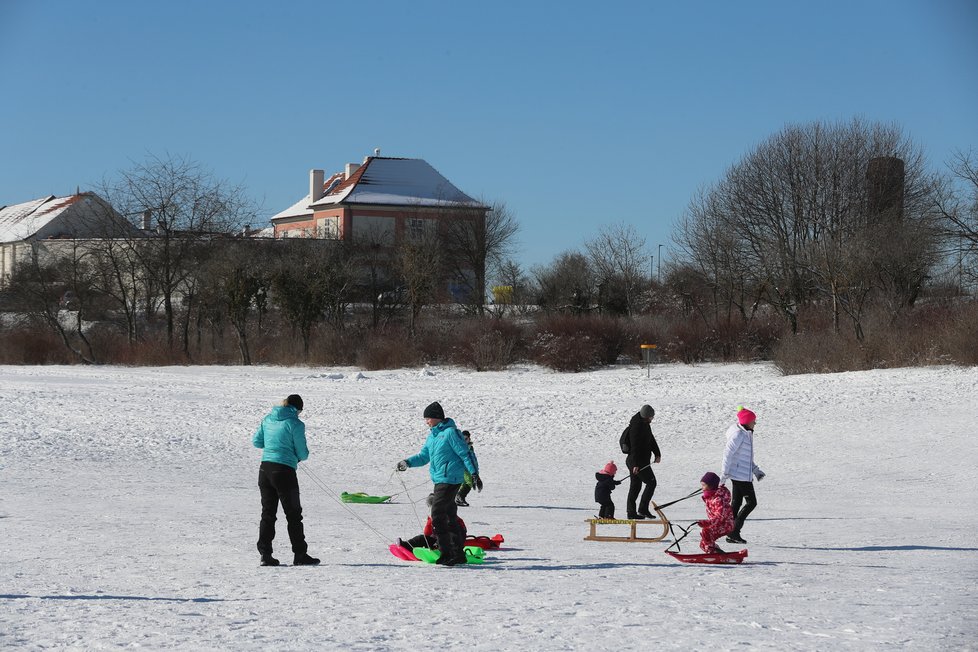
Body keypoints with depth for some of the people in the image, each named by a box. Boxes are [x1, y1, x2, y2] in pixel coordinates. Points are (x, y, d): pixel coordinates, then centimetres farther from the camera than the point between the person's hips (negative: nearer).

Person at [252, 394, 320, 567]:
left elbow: (256, 441, 15)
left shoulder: (268, 419, 7)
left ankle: (265, 554, 8)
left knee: (268, 513, 12)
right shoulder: (295, 424, -10)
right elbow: (303, 453, -6)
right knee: (293, 514, 5)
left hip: (265, 468, 5)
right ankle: (300, 555, 9)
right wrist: (301, 456, 16)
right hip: (284, 470, -5)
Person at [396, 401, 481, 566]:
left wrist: (474, 473, -16)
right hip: (439, 480, 10)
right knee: (450, 517, 12)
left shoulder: (450, 432, -11)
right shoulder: (432, 436, 17)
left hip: (449, 480, -10)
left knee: (438, 516, -13)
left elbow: (465, 453, -13)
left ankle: (447, 554, -11)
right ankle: (458, 554, 18)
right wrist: (408, 463, 1)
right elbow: (424, 455, 18)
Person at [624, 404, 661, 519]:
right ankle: (643, 509, -5)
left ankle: (631, 512, 16)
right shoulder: (636, 427, -22)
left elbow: (651, 439, 20)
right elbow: (635, 447, -25)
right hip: (638, 462, -10)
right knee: (651, 482, -5)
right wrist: (636, 464, -26)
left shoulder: (645, 424, 10)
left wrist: (657, 454, 14)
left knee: (635, 486, 12)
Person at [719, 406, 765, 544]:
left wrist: (756, 470, 19)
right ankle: (734, 531, -7)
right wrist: (724, 474, -20)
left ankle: (731, 534, 16)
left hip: (745, 474, 10)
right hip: (740, 475, -10)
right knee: (751, 502, -8)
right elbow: (728, 453, -19)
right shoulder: (738, 435, -18)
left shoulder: (747, 434, 14)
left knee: (736, 502, 12)